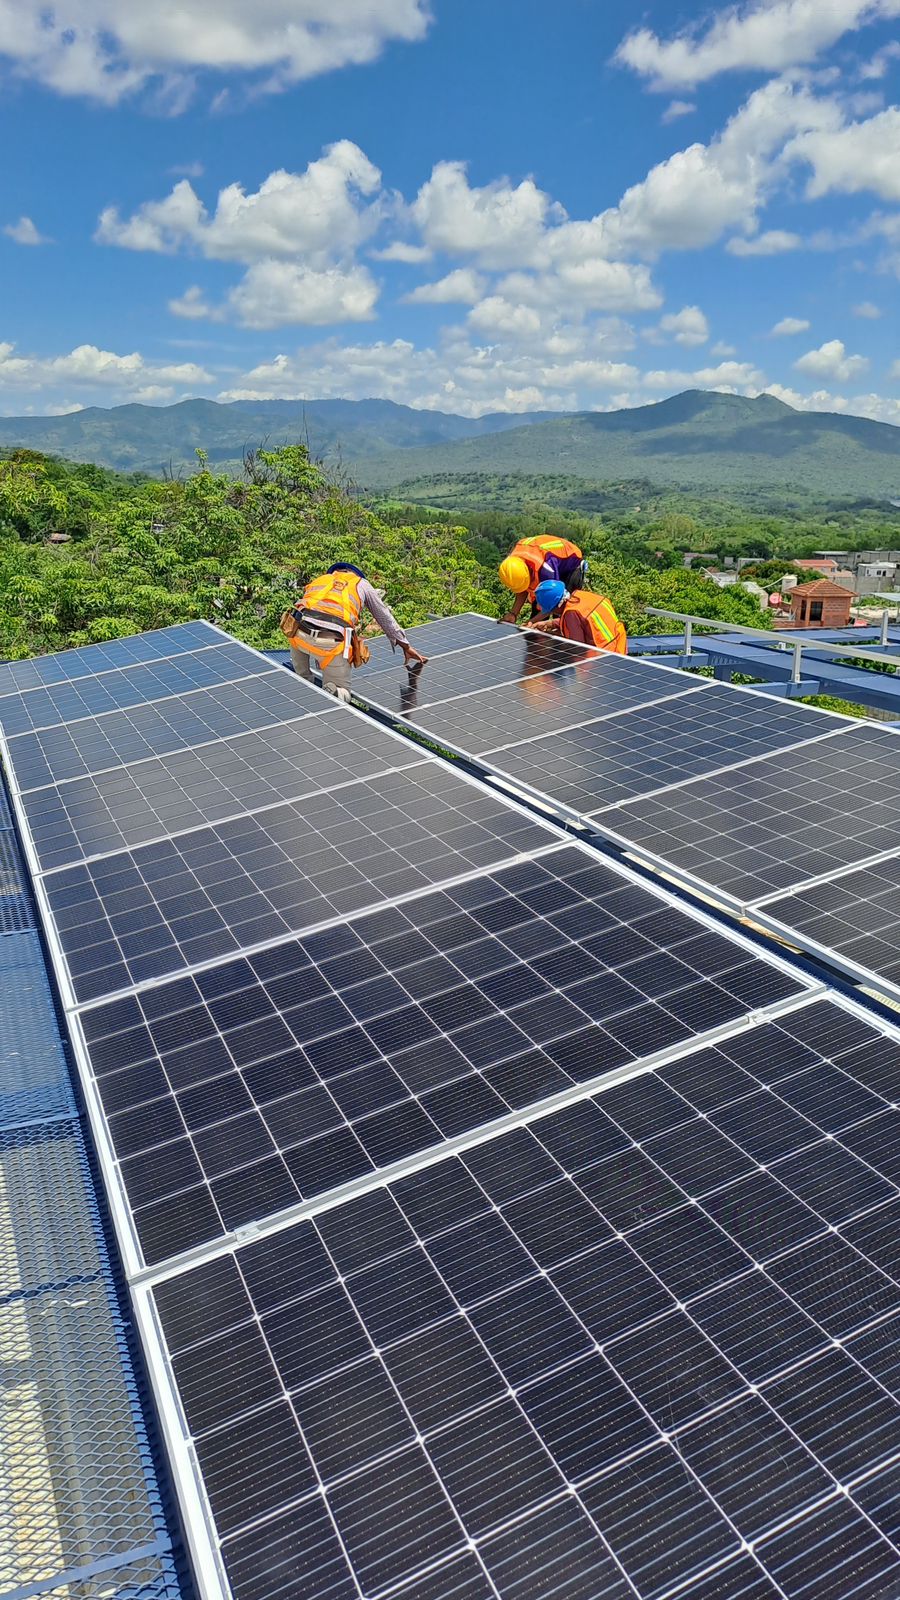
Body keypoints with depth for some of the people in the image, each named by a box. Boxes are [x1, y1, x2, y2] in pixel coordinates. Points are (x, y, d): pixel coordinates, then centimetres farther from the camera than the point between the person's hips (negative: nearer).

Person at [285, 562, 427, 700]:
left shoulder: (318, 580, 33)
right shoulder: (361, 583, 27)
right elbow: (386, 618, 32)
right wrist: (407, 648, 42)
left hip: (301, 635, 2)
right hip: (331, 642, -2)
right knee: (342, 693, 15)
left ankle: (303, 682, 24)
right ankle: (331, 691, -19)